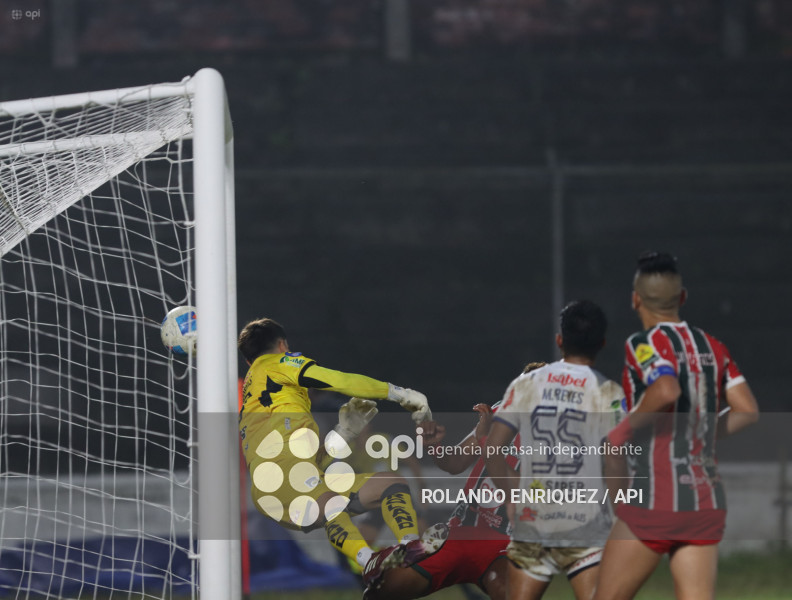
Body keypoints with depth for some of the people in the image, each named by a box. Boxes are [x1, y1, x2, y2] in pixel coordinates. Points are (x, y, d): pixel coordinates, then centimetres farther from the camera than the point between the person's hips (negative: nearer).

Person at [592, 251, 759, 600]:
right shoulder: (712, 348, 11)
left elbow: (666, 390, -27)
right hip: (706, 500, 6)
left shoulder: (645, 344, -8)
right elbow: (747, 411, 6)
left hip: (654, 498, -6)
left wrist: (621, 434, -15)